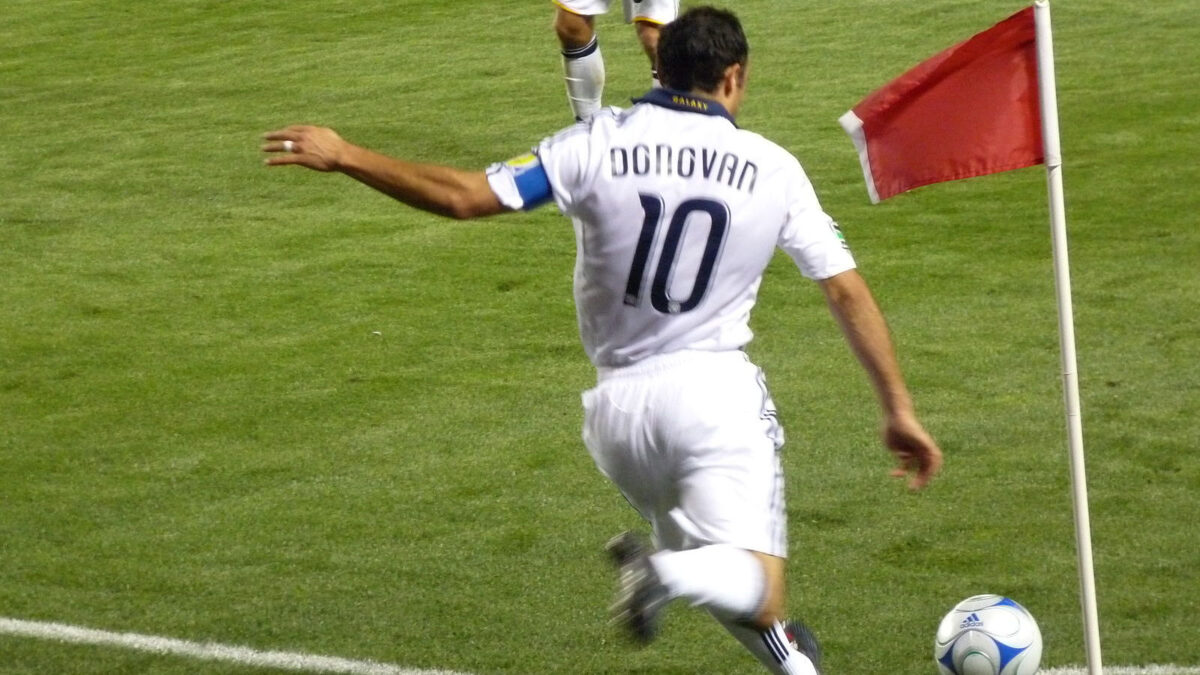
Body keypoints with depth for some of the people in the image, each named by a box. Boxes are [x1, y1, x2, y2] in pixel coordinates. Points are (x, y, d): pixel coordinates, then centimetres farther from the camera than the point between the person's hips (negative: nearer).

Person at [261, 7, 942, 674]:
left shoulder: (600, 143, -1)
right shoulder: (774, 169, 2)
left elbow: (463, 196, -7)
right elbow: (848, 292, 4)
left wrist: (343, 155, 3)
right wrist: (900, 410, 12)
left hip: (619, 405, 3)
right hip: (717, 391, -3)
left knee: (700, 566, 25)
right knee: (755, 590, -11)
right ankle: (670, 572, -39)